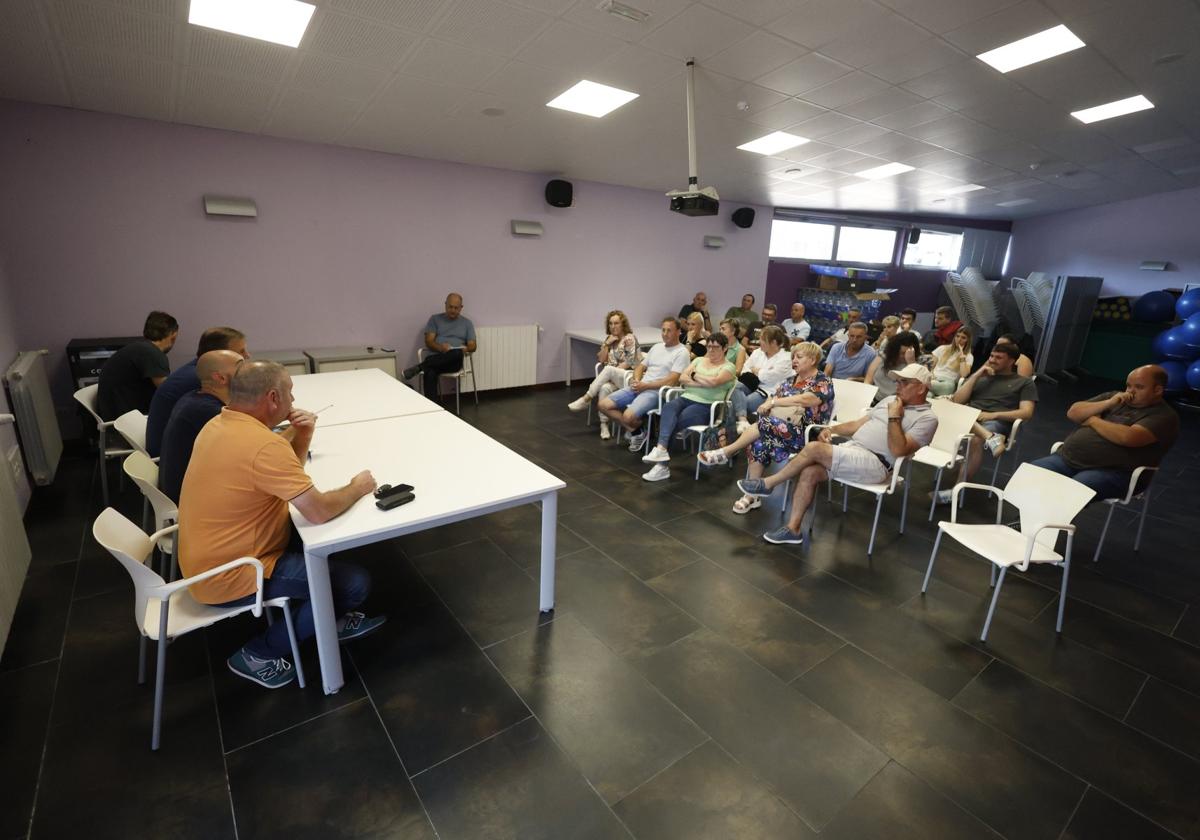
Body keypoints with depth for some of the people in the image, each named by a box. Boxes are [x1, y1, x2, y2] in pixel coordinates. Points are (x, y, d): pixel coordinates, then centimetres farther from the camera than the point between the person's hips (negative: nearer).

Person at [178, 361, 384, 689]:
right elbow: (319, 510, -31)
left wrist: (302, 436, -3)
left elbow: (285, 474, 13)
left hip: (211, 558, 10)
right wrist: (356, 488, -12)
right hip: (228, 576, -10)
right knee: (355, 582, -9)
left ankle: (331, 620, 28)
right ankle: (260, 653, 7)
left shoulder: (219, 424, 3)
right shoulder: (264, 444, -29)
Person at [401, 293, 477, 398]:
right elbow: (429, 341, 6)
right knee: (430, 373, -37)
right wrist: (440, 348, -17)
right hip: (435, 357, 0)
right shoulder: (435, 319, 15)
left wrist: (464, 349, -13)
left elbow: (472, 346, 12)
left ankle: (419, 366, -30)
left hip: (454, 361, 0)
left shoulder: (467, 323, 18)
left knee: (457, 354, -39)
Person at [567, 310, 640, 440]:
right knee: (604, 388, -33)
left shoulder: (630, 338, -2)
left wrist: (611, 371, -15)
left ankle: (586, 399, -28)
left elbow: (630, 362, -11)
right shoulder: (608, 339, 17)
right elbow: (601, 360, 12)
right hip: (611, 378, 5)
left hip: (628, 377, -4)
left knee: (608, 370, -36)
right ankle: (604, 424, -35)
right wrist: (607, 344, 0)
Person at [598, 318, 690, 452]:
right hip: (639, 387, 8)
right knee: (604, 405, -6)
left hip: (656, 392, -8)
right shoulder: (657, 347, 20)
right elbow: (640, 367, 22)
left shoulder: (681, 352, -4)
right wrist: (636, 380, -1)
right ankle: (635, 431, 1)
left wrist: (645, 386, -13)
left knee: (628, 416, -31)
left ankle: (639, 431, 5)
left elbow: (671, 380, -14)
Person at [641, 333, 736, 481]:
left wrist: (694, 375, 0)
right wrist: (704, 382, -4)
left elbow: (713, 382, -15)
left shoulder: (728, 367, 6)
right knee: (668, 408, -31)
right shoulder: (699, 360, 23)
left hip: (706, 405, -4)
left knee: (676, 421, -31)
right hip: (686, 398, 4)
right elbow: (682, 378, 9)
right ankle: (661, 449, -46)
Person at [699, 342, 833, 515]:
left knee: (766, 424, -30)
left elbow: (803, 400, -21)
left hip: (806, 435, -6)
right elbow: (769, 401, 9)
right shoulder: (789, 382, 18)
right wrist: (768, 405, -14)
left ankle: (725, 453, -16)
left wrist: (774, 402, -16)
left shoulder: (823, 382, -2)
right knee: (759, 443, -25)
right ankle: (752, 495, -21)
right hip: (782, 430, 6)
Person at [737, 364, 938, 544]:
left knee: (814, 449, -24)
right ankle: (793, 529, -8)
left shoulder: (927, 418, -1)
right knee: (809, 473, -17)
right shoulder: (890, 400, 23)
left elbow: (898, 450, -15)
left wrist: (894, 417, -14)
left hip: (874, 464, -7)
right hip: (850, 450, 7)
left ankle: (767, 484, -8)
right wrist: (831, 428, 7)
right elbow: (858, 424, 23)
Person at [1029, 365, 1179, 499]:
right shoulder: (1113, 397, 19)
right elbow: (1072, 413, 10)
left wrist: (1093, 420, -3)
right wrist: (1108, 403, -2)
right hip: (1067, 459, 6)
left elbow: (1128, 437, -18)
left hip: (1110, 472, -6)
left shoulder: (1164, 416, 0)